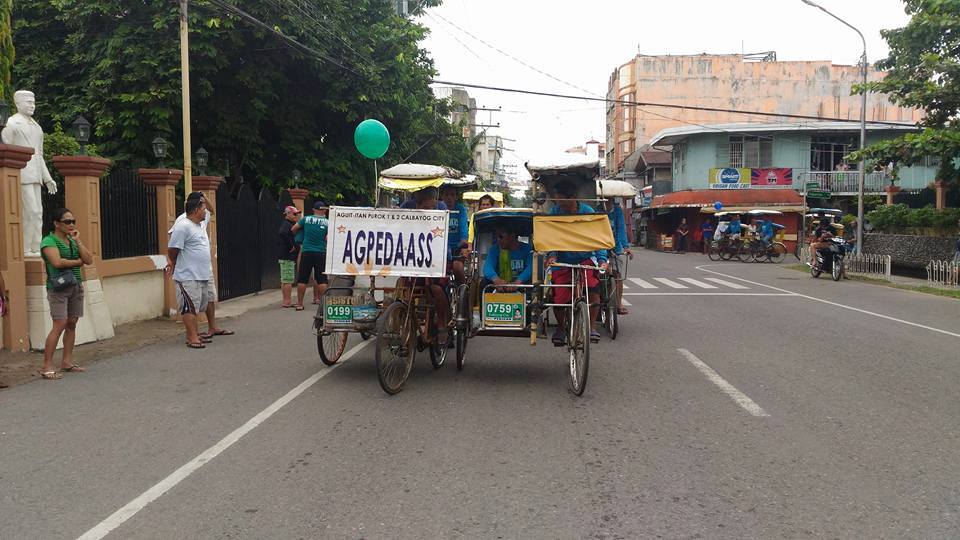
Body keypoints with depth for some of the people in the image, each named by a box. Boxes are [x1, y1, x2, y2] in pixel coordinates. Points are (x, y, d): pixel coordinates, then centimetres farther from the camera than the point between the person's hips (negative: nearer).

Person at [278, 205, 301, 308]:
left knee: (284, 280, 13)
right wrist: (291, 247, -25)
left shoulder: (289, 225, 20)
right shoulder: (287, 225, -12)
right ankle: (287, 301, -7)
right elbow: (283, 234, -32)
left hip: (286, 257, 11)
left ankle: (286, 301, 18)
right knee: (288, 280, -9)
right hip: (287, 257, -11)